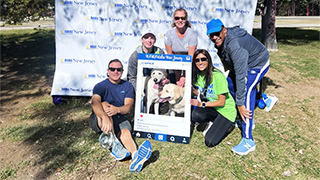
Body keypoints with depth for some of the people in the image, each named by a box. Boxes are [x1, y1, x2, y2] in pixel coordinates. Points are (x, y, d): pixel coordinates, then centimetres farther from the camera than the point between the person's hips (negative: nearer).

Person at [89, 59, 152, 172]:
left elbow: (128, 107, -8)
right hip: (99, 119, -1)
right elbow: (95, 103, -24)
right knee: (104, 104, -32)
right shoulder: (100, 86, -3)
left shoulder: (127, 86, 7)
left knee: (126, 132, -31)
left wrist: (117, 109, -33)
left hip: (119, 118, 2)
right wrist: (105, 118, -46)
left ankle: (136, 156, -61)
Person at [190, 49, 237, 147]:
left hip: (226, 110, -6)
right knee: (196, 115, -29)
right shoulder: (198, 75, -4)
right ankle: (214, 121, 3)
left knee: (210, 142, -15)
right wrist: (191, 89, -12)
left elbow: (221, 102, -19)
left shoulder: (218, 76, -24)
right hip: (211, 106, 6)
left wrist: (202, 104, -24)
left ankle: (228, 126, 11)